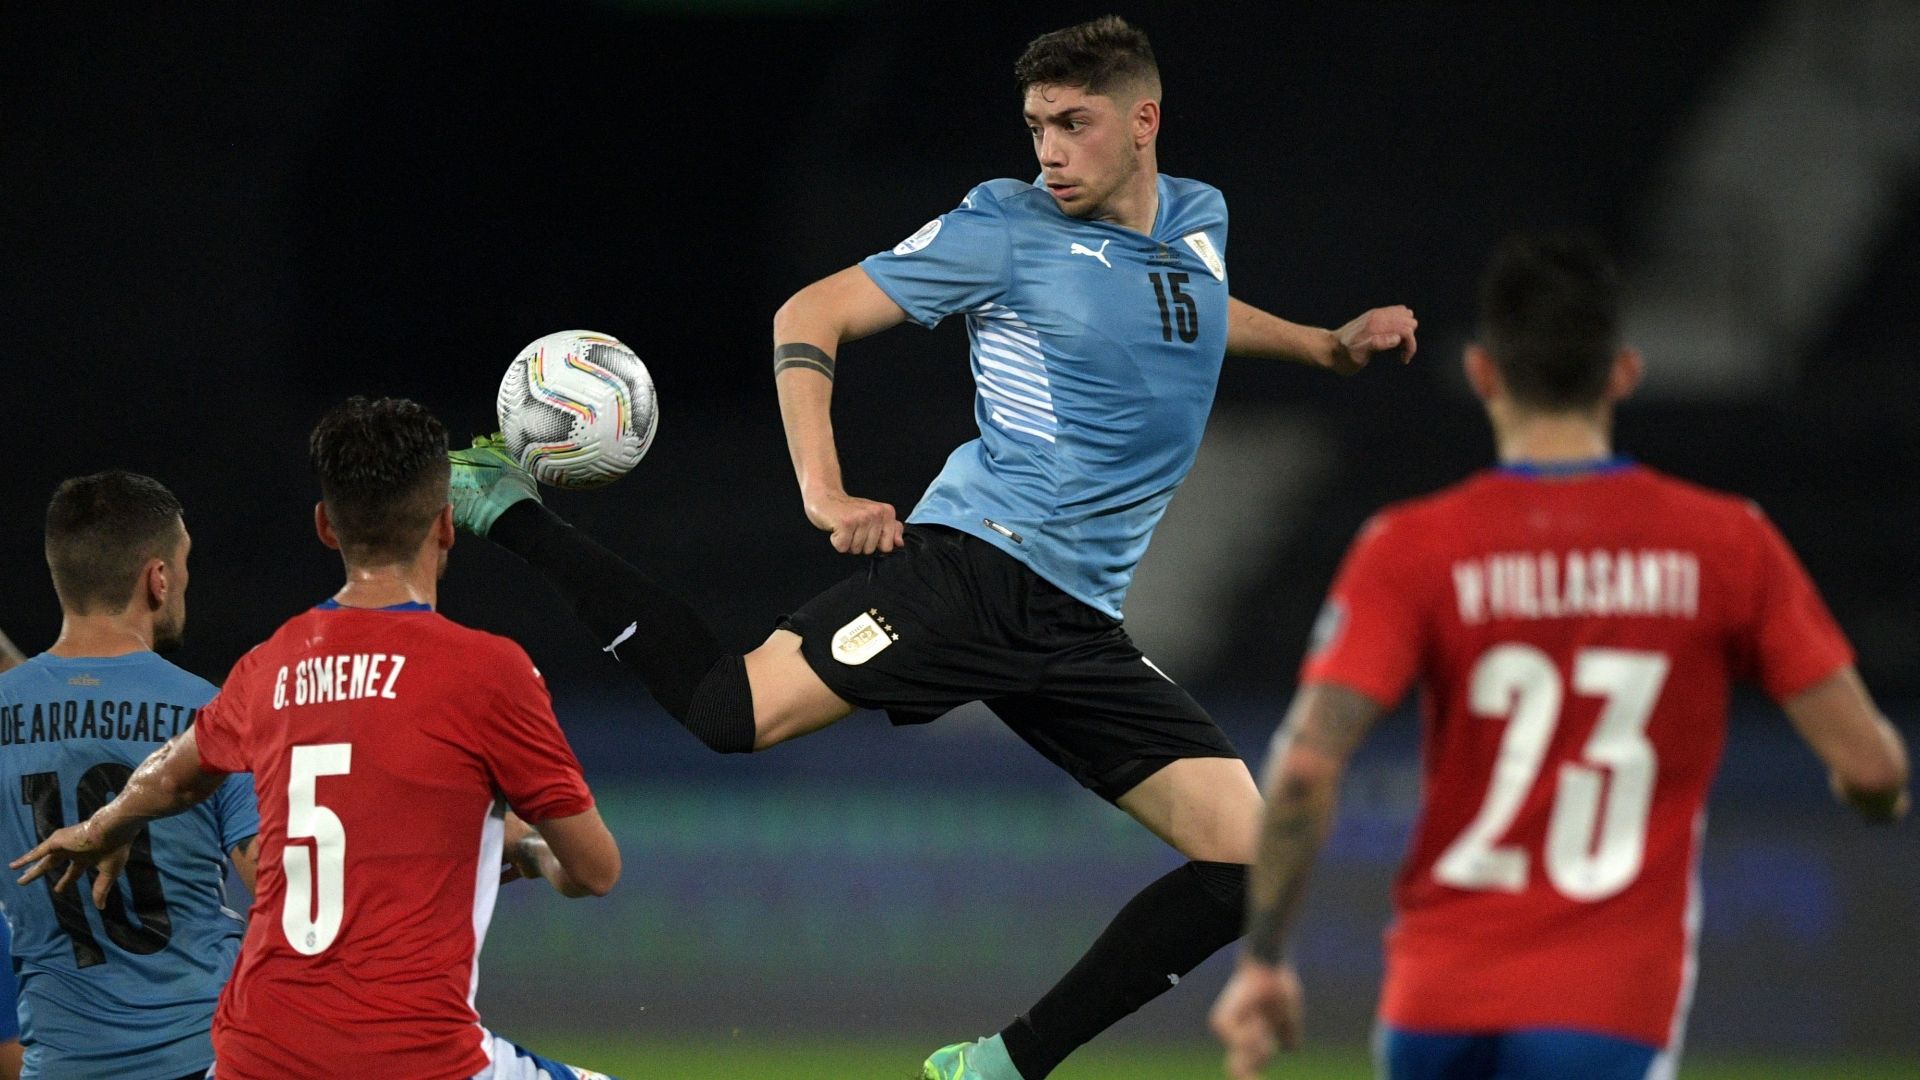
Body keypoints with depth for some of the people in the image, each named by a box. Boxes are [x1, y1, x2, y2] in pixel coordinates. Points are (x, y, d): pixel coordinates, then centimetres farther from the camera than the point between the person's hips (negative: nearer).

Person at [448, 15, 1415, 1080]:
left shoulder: (1199, 220, 15)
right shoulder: (1005, 228, -4)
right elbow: (811, 316, -4)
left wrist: (1324, 344, 31)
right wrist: (823, 492, -15)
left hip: (1082, 623, 6)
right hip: (977, 563, -6)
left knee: (1245, 866, -4)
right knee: (733, 708, -25)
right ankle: (508, 511, -6)